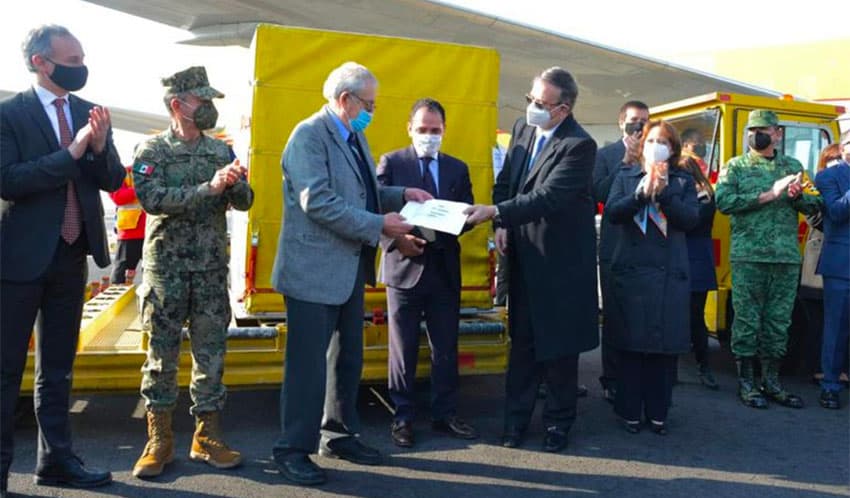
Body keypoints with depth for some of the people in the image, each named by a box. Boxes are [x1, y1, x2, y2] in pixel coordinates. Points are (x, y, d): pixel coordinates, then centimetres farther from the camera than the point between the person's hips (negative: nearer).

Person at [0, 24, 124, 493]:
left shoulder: (90, 112, 7)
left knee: (58, 367, 14)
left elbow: (113, 182, 5)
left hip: (71, 256, 5)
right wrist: (71, 152, -23)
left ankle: (55, 459, 24)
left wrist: (100, 146, -14)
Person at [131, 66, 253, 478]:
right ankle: (159, 440, 17)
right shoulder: (151, 150, -3)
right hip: (166, 267, -3)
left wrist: (236, 184, -18)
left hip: (212, 268, 3)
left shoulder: (221, 151, 9)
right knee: (162, 354, 5)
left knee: (211, 353, 6)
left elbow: (244, 203, 5)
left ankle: (206, 437, 17)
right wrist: (209, 188, -25)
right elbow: (153, 199, -18)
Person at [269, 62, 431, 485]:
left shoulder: (354, 136, 13)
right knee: (309, 362, 0)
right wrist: (379, 225, -22)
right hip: (314, 269, -9)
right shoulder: (309, 135, -14)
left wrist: (402, 194, 4)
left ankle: (338, 434, 31)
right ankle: (293, 449, 14)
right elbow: (318, 202, -24)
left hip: (350, 267, 9)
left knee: (348, 356, 16)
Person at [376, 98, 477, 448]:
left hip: (444, 270, 3)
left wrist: (440, 231, -14)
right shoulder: (390, 163, 3)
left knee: (446, 349, 10)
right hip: (404, 266, -3)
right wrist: (397, 240, -20)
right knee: (403, 349, 6)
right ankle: (402, 417, 18)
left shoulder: (457, 168, 12)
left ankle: (445, 414, 23)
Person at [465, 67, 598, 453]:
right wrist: (502, 226, -2)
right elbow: (506, 180, 12)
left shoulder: (578, 145, -18)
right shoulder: (523, 128, 5)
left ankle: (558, 422, 22)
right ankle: (516, 418, 23)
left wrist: (495, 212, -30)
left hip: (561, 259, -6)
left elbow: (548, 197, -26)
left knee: (559, 344, 6)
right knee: (522, 340, 12)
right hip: (523, 254, 6)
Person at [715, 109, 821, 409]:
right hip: (748, 257, -3)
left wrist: (798, 197, -6)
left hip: (787, 257, 4)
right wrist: (767, 195, -14)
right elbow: (723, 202, -11)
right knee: (747, 320, 0)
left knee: (779, 321, 8)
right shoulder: (736, 166, 4)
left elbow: (814, 207, 16)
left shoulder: (793, 167, 15)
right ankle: (746, 383, 11)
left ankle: (771, 382, 20)